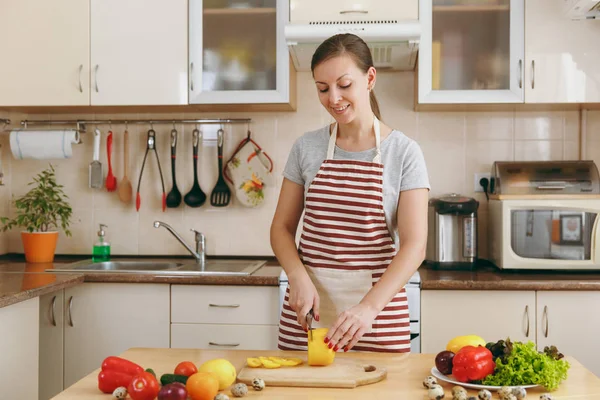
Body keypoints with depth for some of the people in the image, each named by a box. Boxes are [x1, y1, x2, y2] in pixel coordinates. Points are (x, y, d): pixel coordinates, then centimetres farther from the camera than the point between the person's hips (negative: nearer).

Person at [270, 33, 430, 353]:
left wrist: (369, 307, -25)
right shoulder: (306, 148, 4)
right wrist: (298, 276, -12)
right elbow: (282, 227, 8)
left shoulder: (404, 153, -5)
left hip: (379, 312, -2)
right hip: (309, 305, 2)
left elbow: (414, 245, -11)